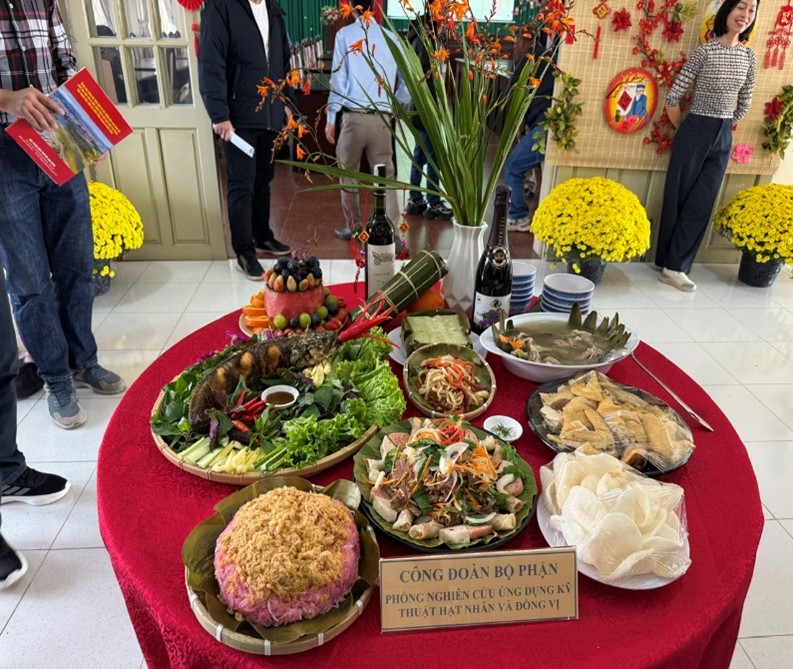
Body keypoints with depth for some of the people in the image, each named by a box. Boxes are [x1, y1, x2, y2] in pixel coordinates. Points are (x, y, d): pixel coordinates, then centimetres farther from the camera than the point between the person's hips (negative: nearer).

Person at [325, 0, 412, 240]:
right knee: (386, 176, 3)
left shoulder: (345, 34, 1)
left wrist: (331, 117, 3)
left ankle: (353, 227, 22)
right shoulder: (391, 37, 7)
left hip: (353, 116, -2)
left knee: (348, 174, 13)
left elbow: (338, 77, -1)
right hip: (382, 118, 2)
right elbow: (405, 80, 9)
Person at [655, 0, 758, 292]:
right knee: (679, 198, 2)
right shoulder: (705, 52, -9)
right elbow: (672, 98, -9)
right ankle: (671, 264, 13)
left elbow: (744, 104, 18)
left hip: (723, 137, 5)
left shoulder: (748, 56, 7)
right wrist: (684, 130, 2)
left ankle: (675, 267, 11)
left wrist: (725, 127, 15)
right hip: (696, 132, -5)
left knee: (702, 204, 4)